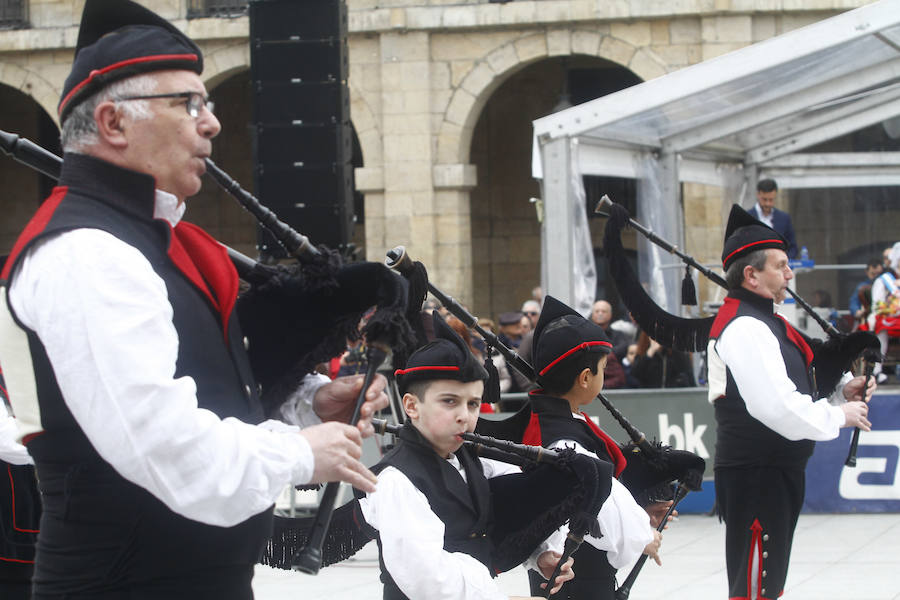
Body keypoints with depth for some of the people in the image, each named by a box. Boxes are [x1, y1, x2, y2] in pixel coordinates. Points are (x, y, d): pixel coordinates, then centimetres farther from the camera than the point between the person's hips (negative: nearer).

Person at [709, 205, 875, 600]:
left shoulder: (760, 321, 17)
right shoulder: (745, 328, -19)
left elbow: (786, 394, 23)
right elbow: (778, 408, -26)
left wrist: (839, 392, 8)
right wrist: (839, 415, -13)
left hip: (776, 471, 11)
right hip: (756, 474, -11)